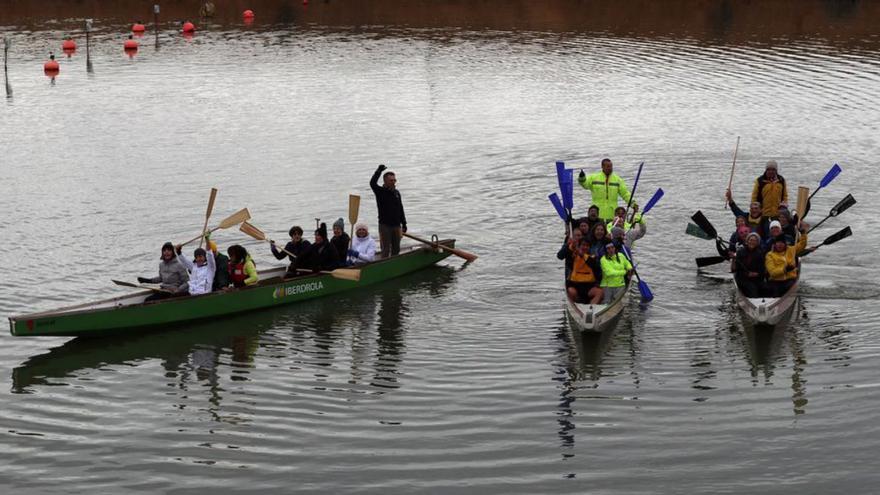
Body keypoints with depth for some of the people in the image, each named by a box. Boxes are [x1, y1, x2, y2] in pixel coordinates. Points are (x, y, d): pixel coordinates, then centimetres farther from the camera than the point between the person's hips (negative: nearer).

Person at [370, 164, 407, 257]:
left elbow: (401, 209, 16)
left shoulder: (396, 193, 11)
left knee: (396, 249, 11)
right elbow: (372, 183, -26)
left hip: (396, 225, 6)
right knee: (386, 250, -5)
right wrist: (379, 171, -31)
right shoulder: (380, 192, -5)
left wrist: (404, 223, 14)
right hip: (385, 225, -6)